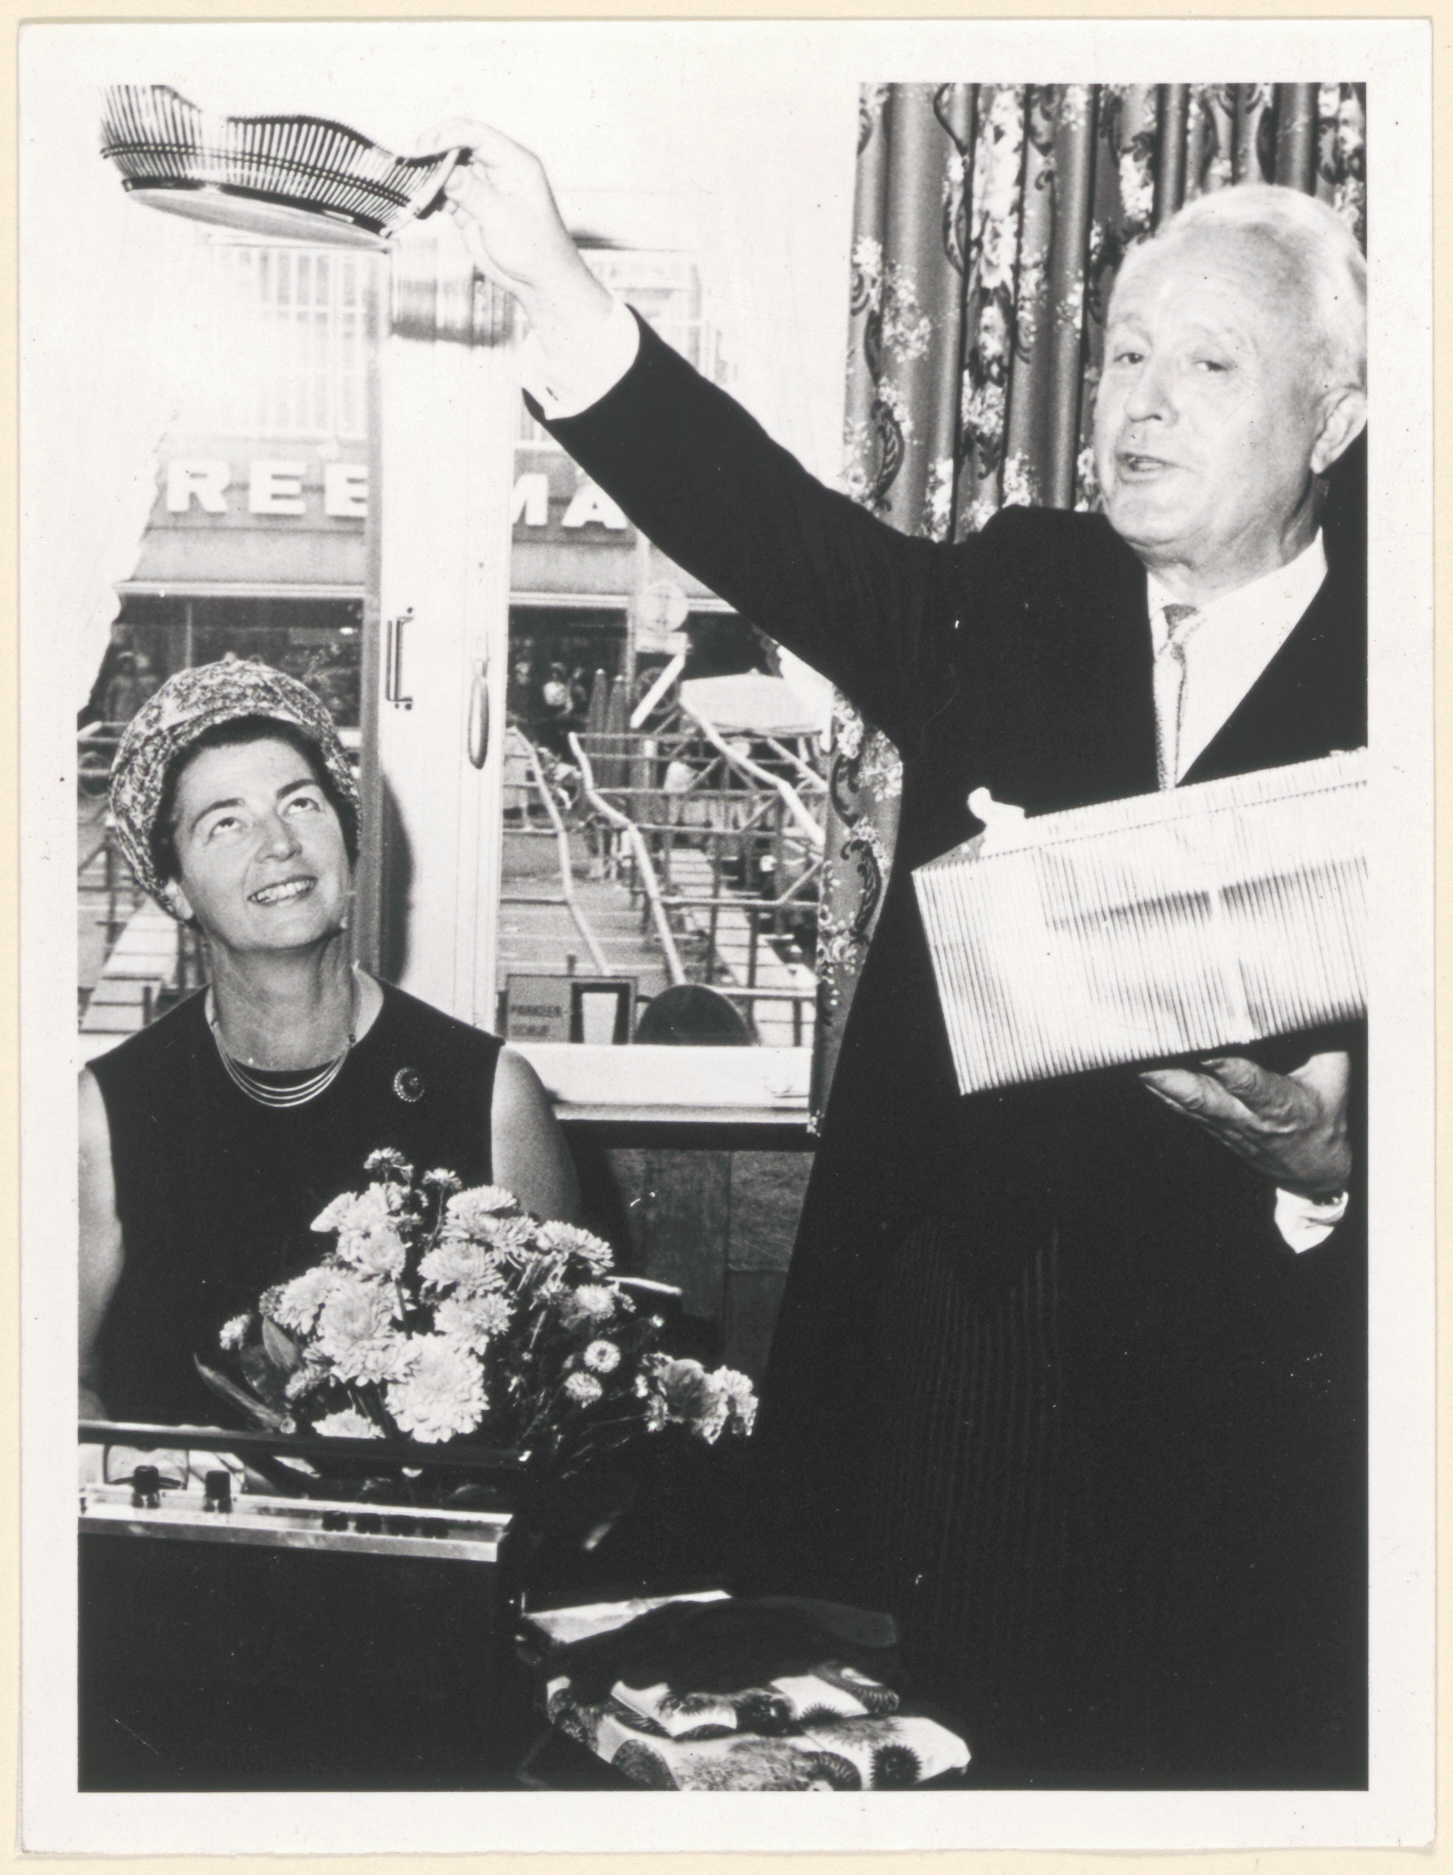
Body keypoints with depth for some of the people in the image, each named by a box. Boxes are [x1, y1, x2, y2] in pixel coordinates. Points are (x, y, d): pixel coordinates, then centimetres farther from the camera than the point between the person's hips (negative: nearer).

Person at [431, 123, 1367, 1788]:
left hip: (1247, 1421, -2)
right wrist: (553, 284, -21)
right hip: (948, 1381, 3)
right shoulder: (1018, 604, 6)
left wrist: (1328, 1160, -26)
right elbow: (777, 534, -10)